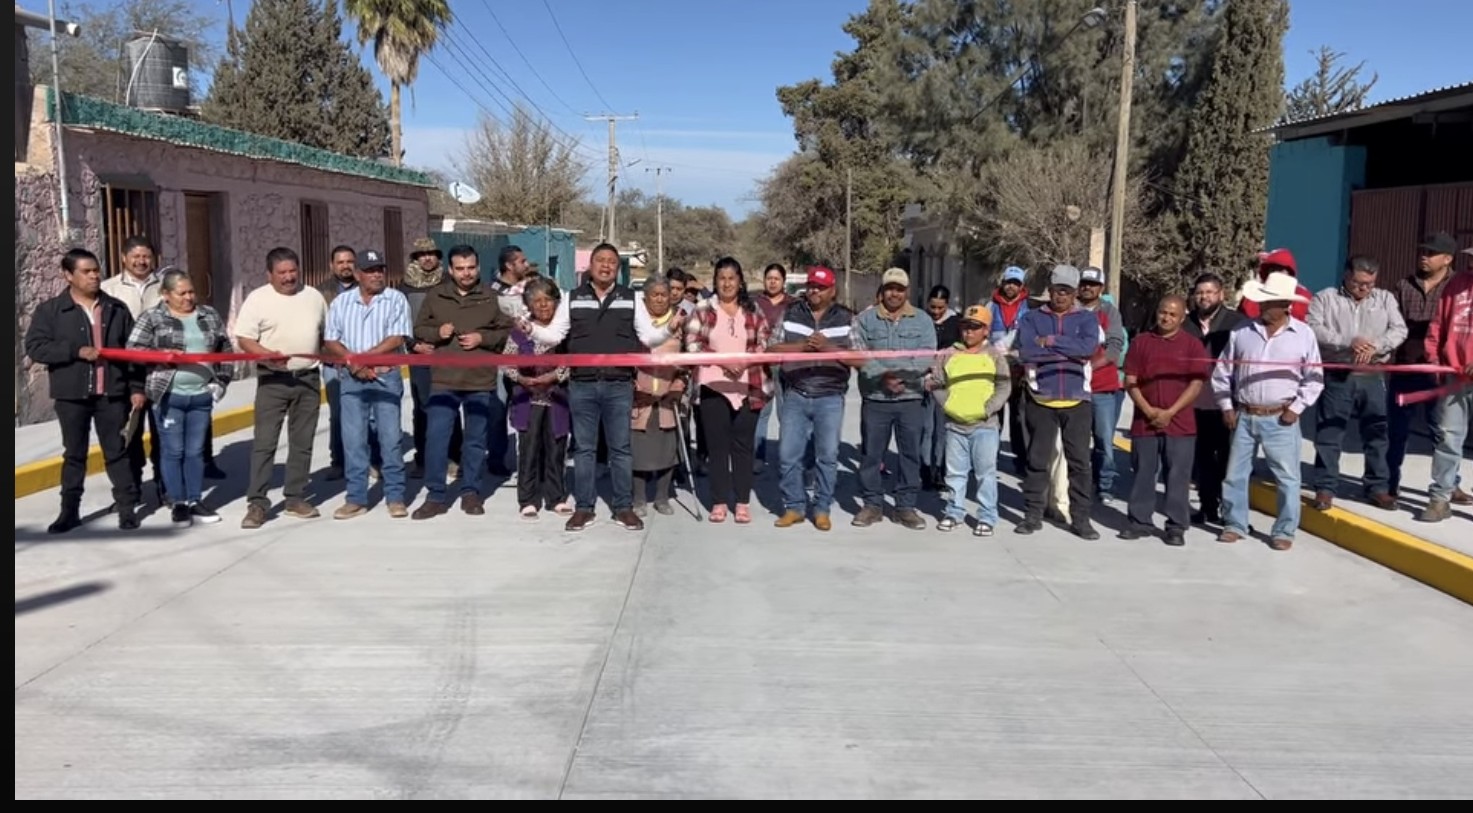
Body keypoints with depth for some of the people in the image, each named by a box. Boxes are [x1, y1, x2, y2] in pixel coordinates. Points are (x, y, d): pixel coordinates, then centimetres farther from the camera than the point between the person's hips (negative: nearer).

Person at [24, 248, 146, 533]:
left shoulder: (116, 309, 6)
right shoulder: (50, 310, 0)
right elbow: (35, 347, -8)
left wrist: (137, 387, 1)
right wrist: (76, 351, -18)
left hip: (112, 393, 1)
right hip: (71, 395, -1)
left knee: (117, 451, 6)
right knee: (74, 454, 9)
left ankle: (127, 507, 13)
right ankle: (70, 510, 18)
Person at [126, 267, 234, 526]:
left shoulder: (209, 315, 8)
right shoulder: (153, 317, -2)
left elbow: (226, 350, 13)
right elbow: (133, 349, -5)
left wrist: (220, 381, 5)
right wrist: (162, 355, -17)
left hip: (201, 395, 3)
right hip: (168, 395, -3)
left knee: (196, 451, 10)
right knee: (173, 451, 3)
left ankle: (196, 501, 18)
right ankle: (179, 503, 13)